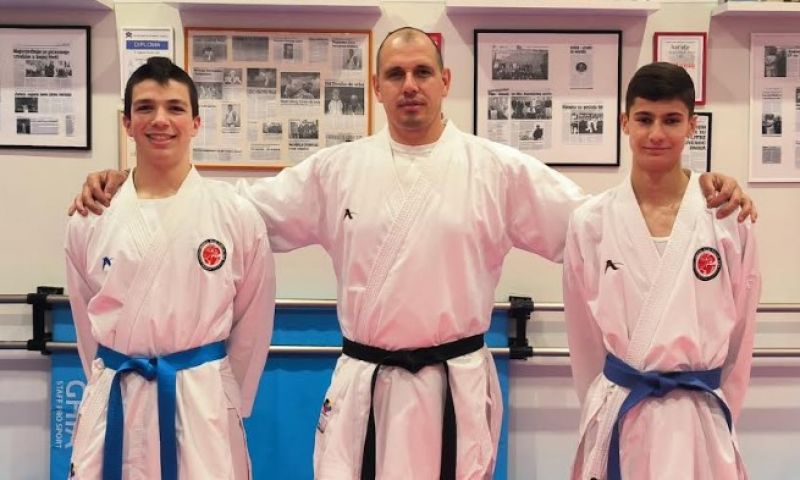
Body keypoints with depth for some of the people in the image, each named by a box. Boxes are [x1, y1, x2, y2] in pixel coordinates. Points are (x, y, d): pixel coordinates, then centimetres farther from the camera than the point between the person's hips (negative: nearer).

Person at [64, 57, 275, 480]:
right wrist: (110, 388, 12)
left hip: (203, 405, -1)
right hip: (112, 406, 2)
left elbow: (253, 323, 3)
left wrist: (226, 402, 6)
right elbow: (87, 321, 12)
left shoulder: (237, 215, -5)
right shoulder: (90, 217, 1)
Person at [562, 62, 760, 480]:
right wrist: (608, 405, 11)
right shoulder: (590, 222, -3)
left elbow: (738, 333, 6)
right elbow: (584, 336, 7)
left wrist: (712, 406, 11)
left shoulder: (729, 218, -4)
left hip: (698, 423, 0)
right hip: (615, 421, 1)